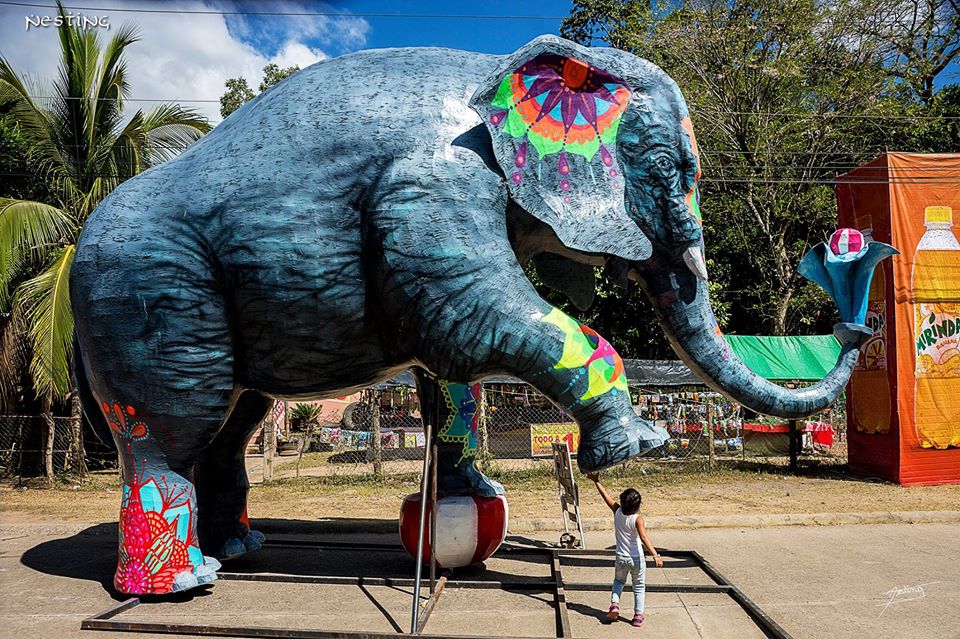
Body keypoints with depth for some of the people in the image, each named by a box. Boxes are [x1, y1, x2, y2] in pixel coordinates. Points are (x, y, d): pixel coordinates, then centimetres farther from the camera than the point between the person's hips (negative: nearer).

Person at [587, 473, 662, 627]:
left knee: (618, 582, 26)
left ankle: (614, 604, 6)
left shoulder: (617, 511, -10)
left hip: (621, 558, 3)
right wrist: (655, 555, -35)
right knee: (639, 587, 16)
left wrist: (596, 481, 12)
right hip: (637, 559, -3)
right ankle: (638, 616, 17)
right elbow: (643, 537, -31)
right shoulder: (638, 518, -19)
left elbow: (605, 495, 0)